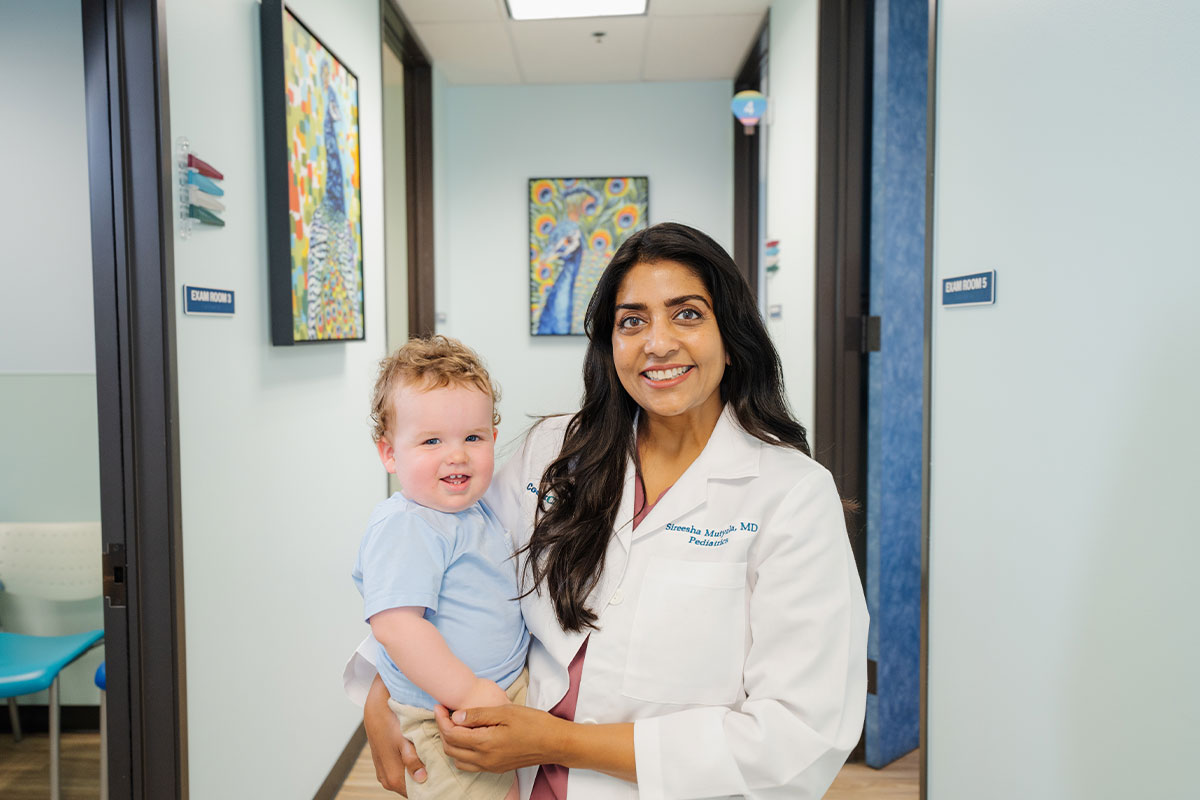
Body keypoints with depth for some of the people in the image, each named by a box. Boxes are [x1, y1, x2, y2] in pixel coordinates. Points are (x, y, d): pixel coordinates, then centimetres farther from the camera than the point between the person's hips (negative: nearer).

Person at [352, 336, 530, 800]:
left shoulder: (476, 509, 6)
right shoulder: (404, 527, -24)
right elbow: (394, 624, -32)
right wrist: (466, 692, -29)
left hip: (507, 691, 9)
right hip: (448, 724, -9)